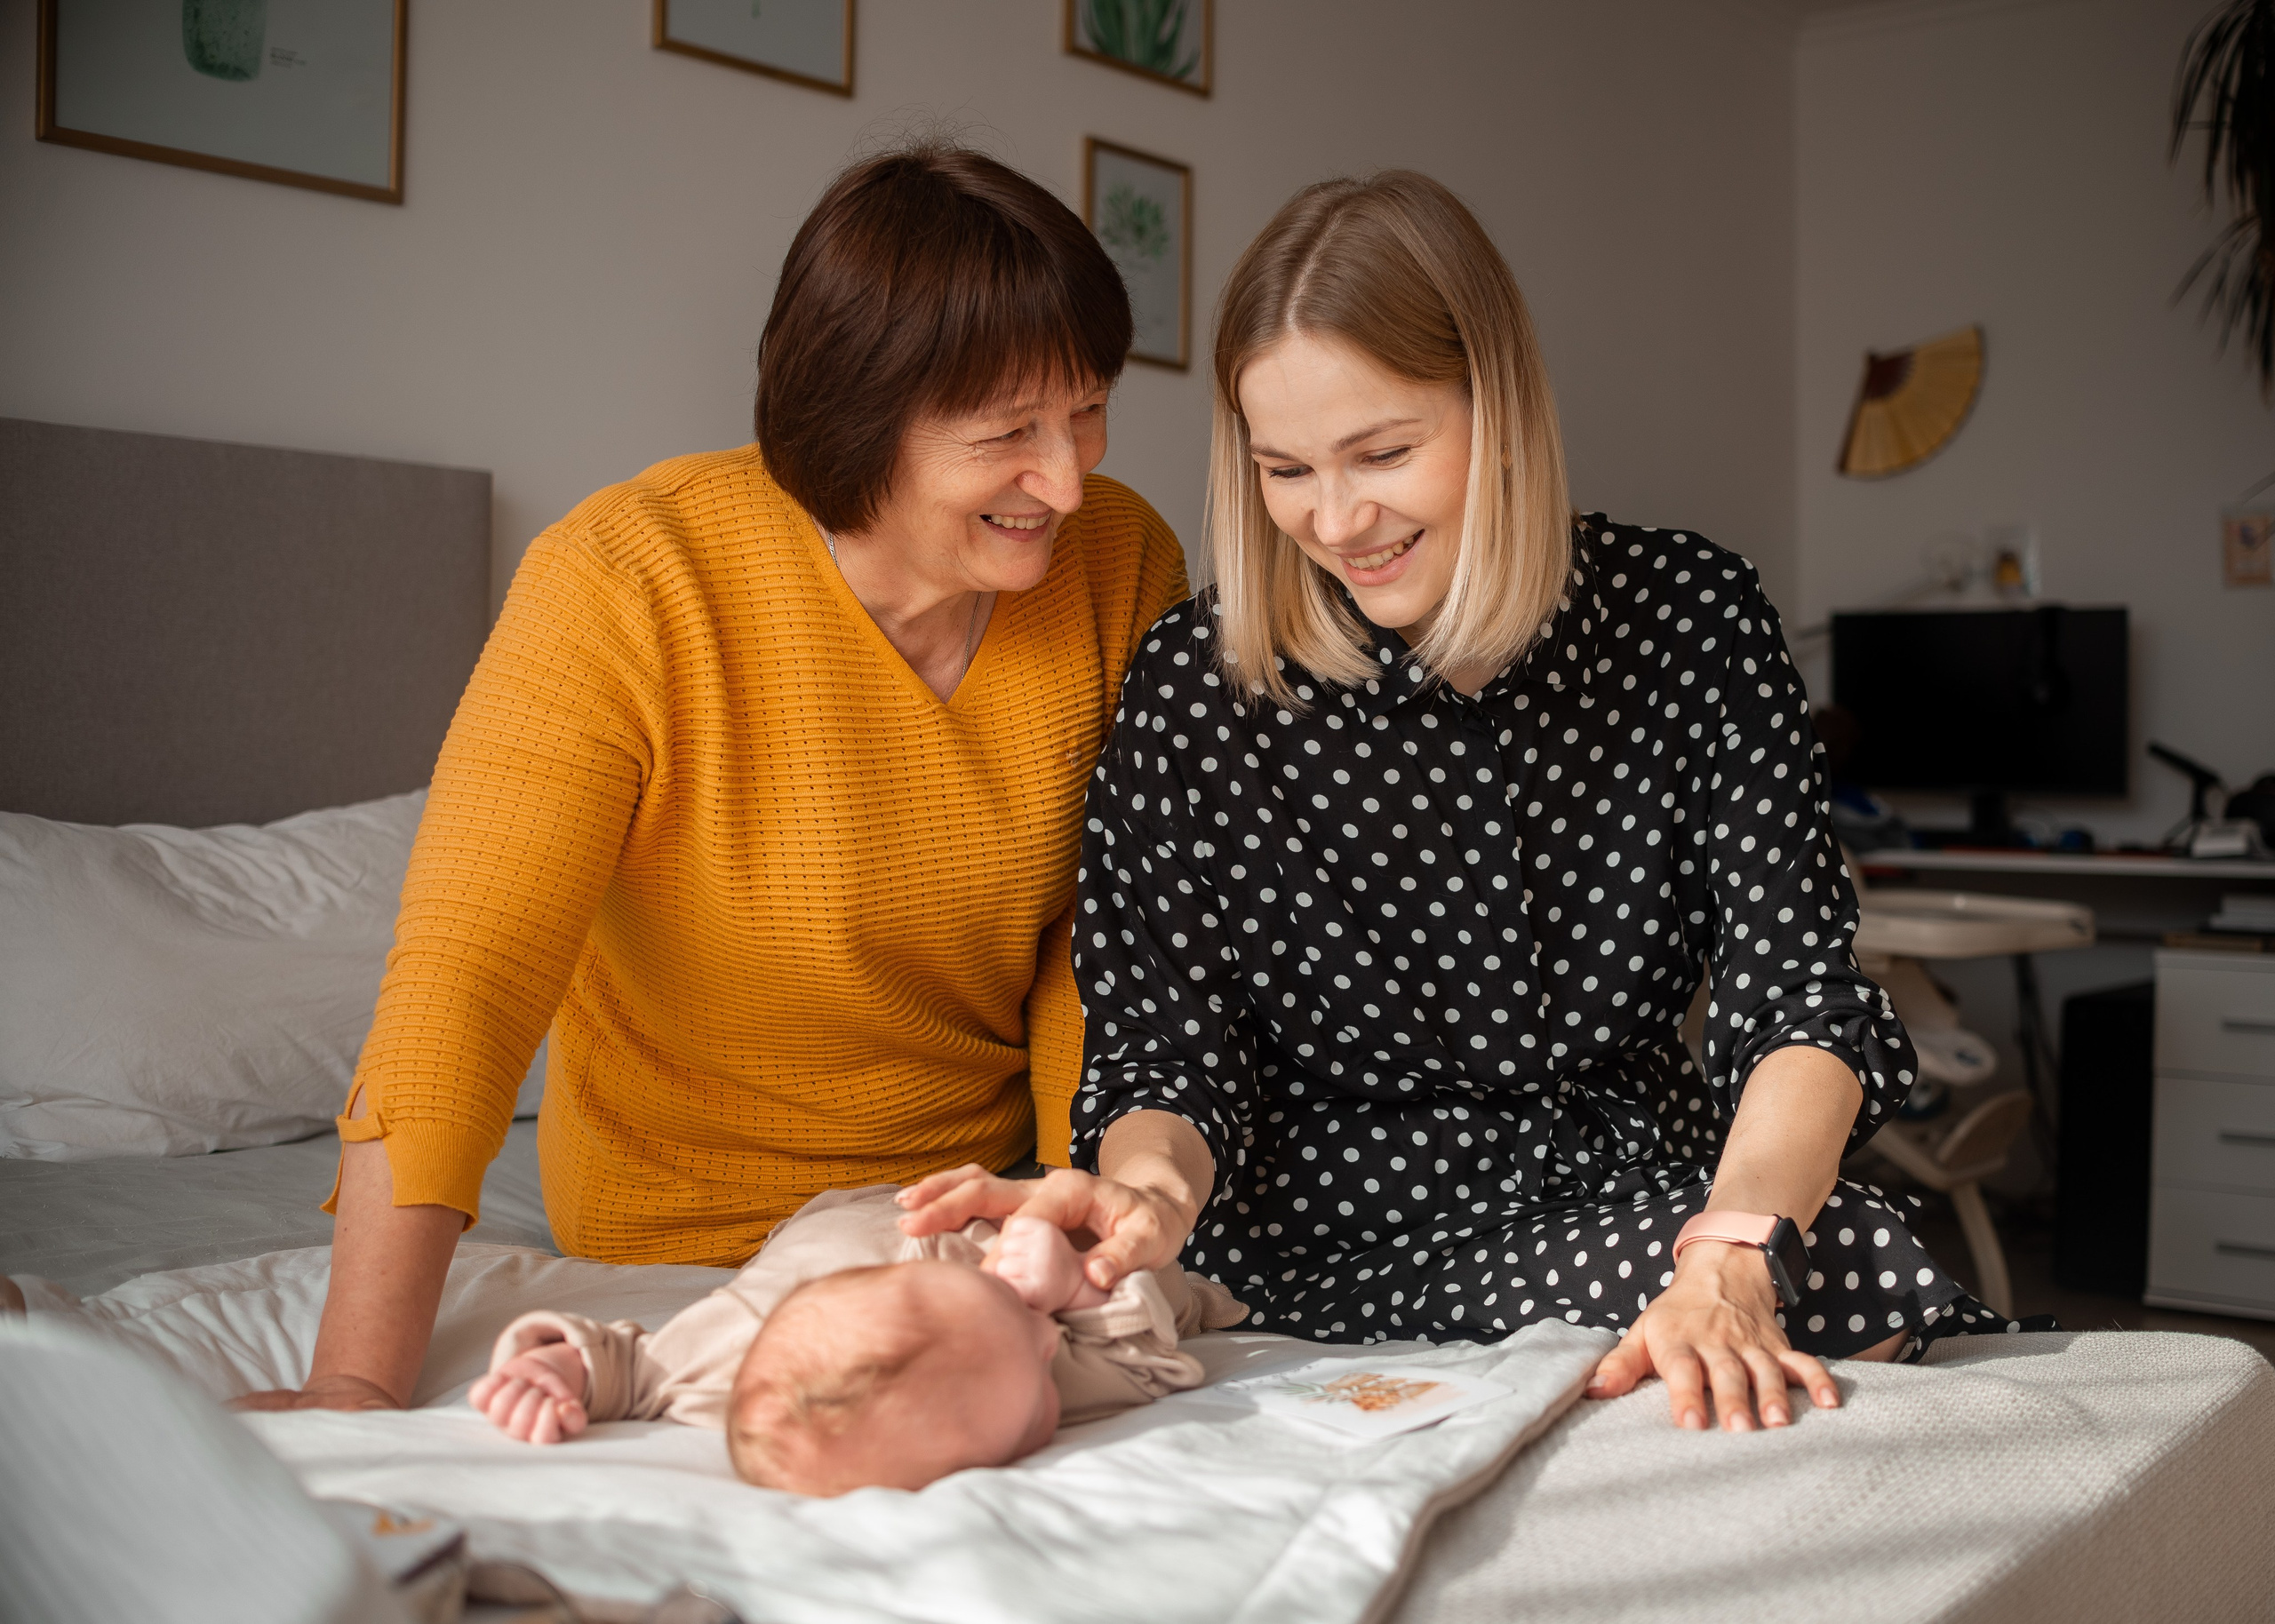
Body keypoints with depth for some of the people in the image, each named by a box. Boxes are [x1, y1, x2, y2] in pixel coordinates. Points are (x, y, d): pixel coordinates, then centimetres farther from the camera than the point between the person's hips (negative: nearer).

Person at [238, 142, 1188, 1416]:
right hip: (695, 1240, -3)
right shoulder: (625, 587, -23)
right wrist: (357, 1387, -35)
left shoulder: (1126, 567, -11)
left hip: (991, 1189, 4)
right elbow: (466, 980, -28)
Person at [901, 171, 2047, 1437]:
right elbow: (1168, 1057, -4)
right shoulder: (1194, 687, -6)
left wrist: (1732, 1267, -31)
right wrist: (1150, 1189, -29)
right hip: (1331, 1234, 1)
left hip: (1627, 1198, 0)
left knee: (1850, 1270, -31)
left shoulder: (1687, 618, -3)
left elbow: (1799, 999, -11)